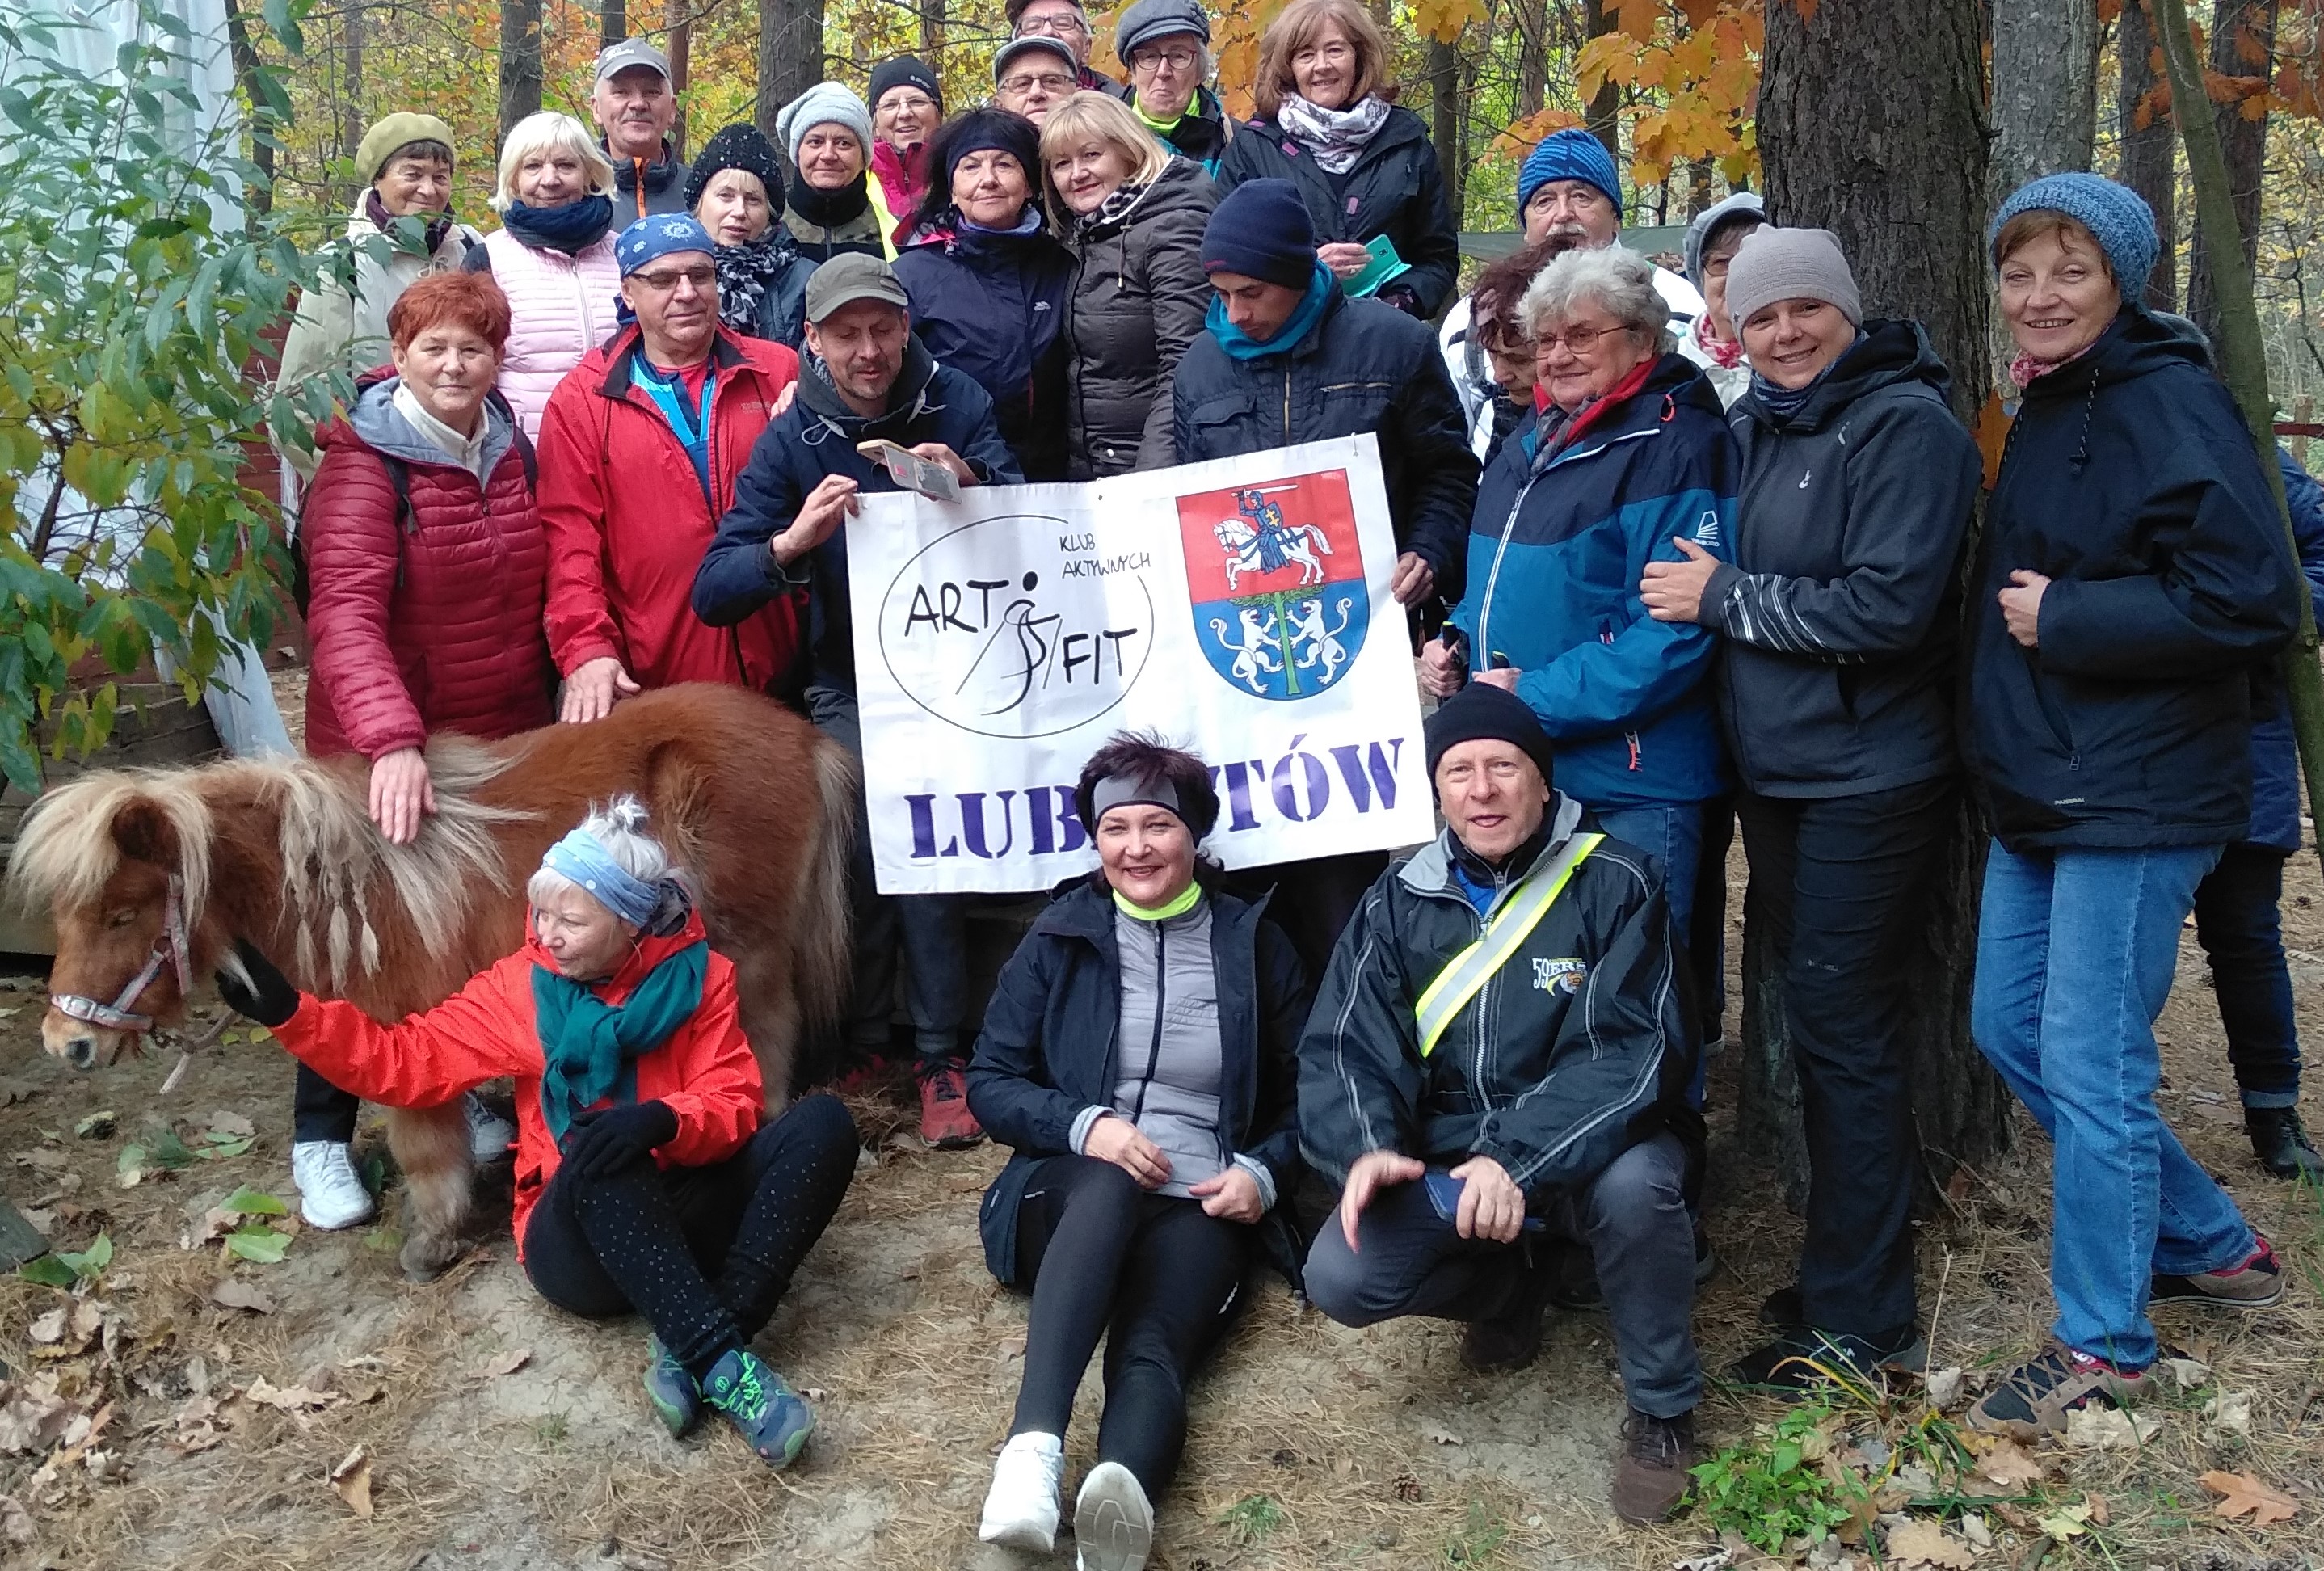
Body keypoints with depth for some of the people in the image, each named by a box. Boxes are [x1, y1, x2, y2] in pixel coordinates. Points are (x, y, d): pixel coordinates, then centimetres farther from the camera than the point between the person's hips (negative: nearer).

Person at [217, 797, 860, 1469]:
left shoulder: (696, 974, 1)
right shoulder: (520, 986, 2)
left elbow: (735, 1103, -5)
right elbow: (404, 1061, 3)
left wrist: (664, 1120, -27)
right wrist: (286, 1009, -8)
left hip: (687, 1215, 2)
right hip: (581, 1244, -1)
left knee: (824, 1123, -23)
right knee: (595, 1147, -36)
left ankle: (689, 1353, -31)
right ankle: (724, 1362, -39)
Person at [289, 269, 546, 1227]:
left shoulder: (509, 450, 5)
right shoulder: (363, 463, -16)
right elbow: (344, 615, -29)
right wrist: (391, 739, -42)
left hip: (507, 738, 6)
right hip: (389, 752, -5)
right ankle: (321, 1138, 20)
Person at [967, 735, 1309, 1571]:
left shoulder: (1252, 943, 8)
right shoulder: (1058, 939, 7)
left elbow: (1302, 1095, 13)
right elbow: (991, 1082, 7)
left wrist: (1263, 1174, -7)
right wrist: (1084, 1125, -12)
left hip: (1199, 1206, 0)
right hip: (1074, 1192, 0)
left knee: (1153, 1352, -32)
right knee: (1109, 1185, -38)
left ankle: (1124, 1501, -64)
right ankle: (1033, 1447, -53)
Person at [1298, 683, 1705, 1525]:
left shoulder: (1615, 882, -10)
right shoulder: (1401, 901, 2)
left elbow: (1634, 1050, -21)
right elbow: (1341, 1048, -3)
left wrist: (1518, 1159, -34)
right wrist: (1367, 1148, -25)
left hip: (1587, 1149, -3)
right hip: (1446, 1162, 3)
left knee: (1636, 1184, -37)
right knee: (1340, 1280, -19)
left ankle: (1661, 1408, -8)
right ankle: (1512, 1284, 15)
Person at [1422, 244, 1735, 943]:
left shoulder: (1674, 444, -13)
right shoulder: (1533, 441, 14)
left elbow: (1675, 630, -21)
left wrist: (1537, 698, -23)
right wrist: (1454, 644, 5)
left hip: (1627, 798, -8)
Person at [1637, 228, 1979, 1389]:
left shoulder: (1906, 424, -12)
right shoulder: (1753, 427, 11)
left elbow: (1887, 605, -21)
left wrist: (1724, 596, -16)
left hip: (1868, 782, -8)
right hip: (1774, 772, 8)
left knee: (1844, 1033, -4)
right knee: (1820, 1025, 15)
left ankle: (1862, 1323, 8)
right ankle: (1845, 1265, 30)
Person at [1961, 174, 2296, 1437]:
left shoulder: (2171, 406, -15)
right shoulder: (2045, 409, 13)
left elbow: (2250, 603, -22)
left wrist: (2062, 617, -18)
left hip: (2134, 799, -10)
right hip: (2039, 789, 10)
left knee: (2090, 1065, -3)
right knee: (2007, 1027, 15)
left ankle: (2103, 1346, 15)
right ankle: (2212, 1247, 32)